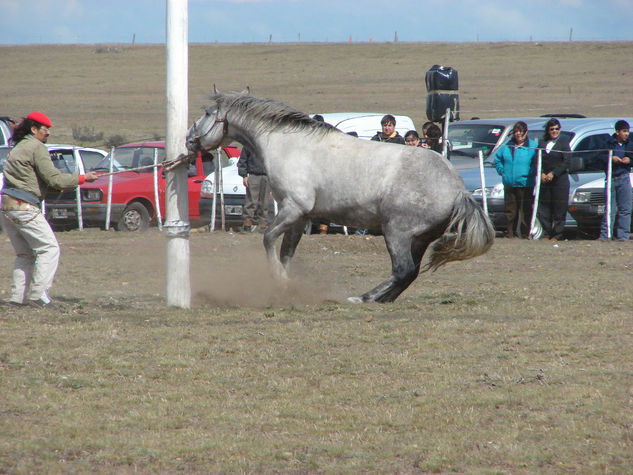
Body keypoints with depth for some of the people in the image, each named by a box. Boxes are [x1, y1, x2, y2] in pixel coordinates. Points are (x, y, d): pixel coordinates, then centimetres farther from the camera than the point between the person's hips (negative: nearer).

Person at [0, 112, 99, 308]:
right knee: (49, 248, -5)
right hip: (23, 206, -9)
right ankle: (38, 294, -14)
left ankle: (17, 296, 7)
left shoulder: (19, 147, 22)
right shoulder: (37, 148, -7)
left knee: (25, 254, 15)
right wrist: (82, 178, -4)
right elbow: (54, 179, -13)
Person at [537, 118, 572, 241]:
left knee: (559, 209, -3)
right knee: (543, 209, 3)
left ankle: (557, 234, 3)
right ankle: (546, 233, 11)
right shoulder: (542, 142, 13)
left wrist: (553, 174, -12)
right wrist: (541, 173, -7)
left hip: (560, 180, -3)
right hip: (544, 180, 3)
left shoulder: (564, 142, 2)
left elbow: (566, 162, -5)